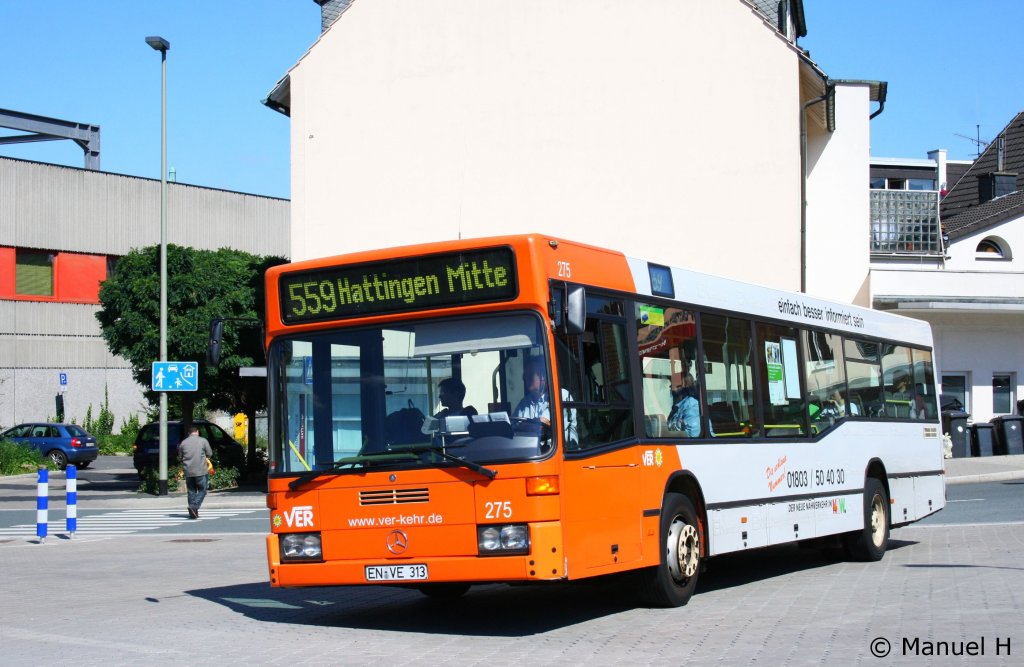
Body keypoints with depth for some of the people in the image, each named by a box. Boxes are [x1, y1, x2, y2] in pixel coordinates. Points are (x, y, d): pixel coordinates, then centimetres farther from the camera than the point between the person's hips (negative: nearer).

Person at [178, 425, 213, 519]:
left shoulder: (183, 443, 5)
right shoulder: (203, 441, -3)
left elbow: (180, 457, 11)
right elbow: (209, 454, 2)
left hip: (188, 472, 3)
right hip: (201, 470, -3)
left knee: (191, 491, 11)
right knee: (202, 490, 5)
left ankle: (193, 513, 10)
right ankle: (194, 506, -15)